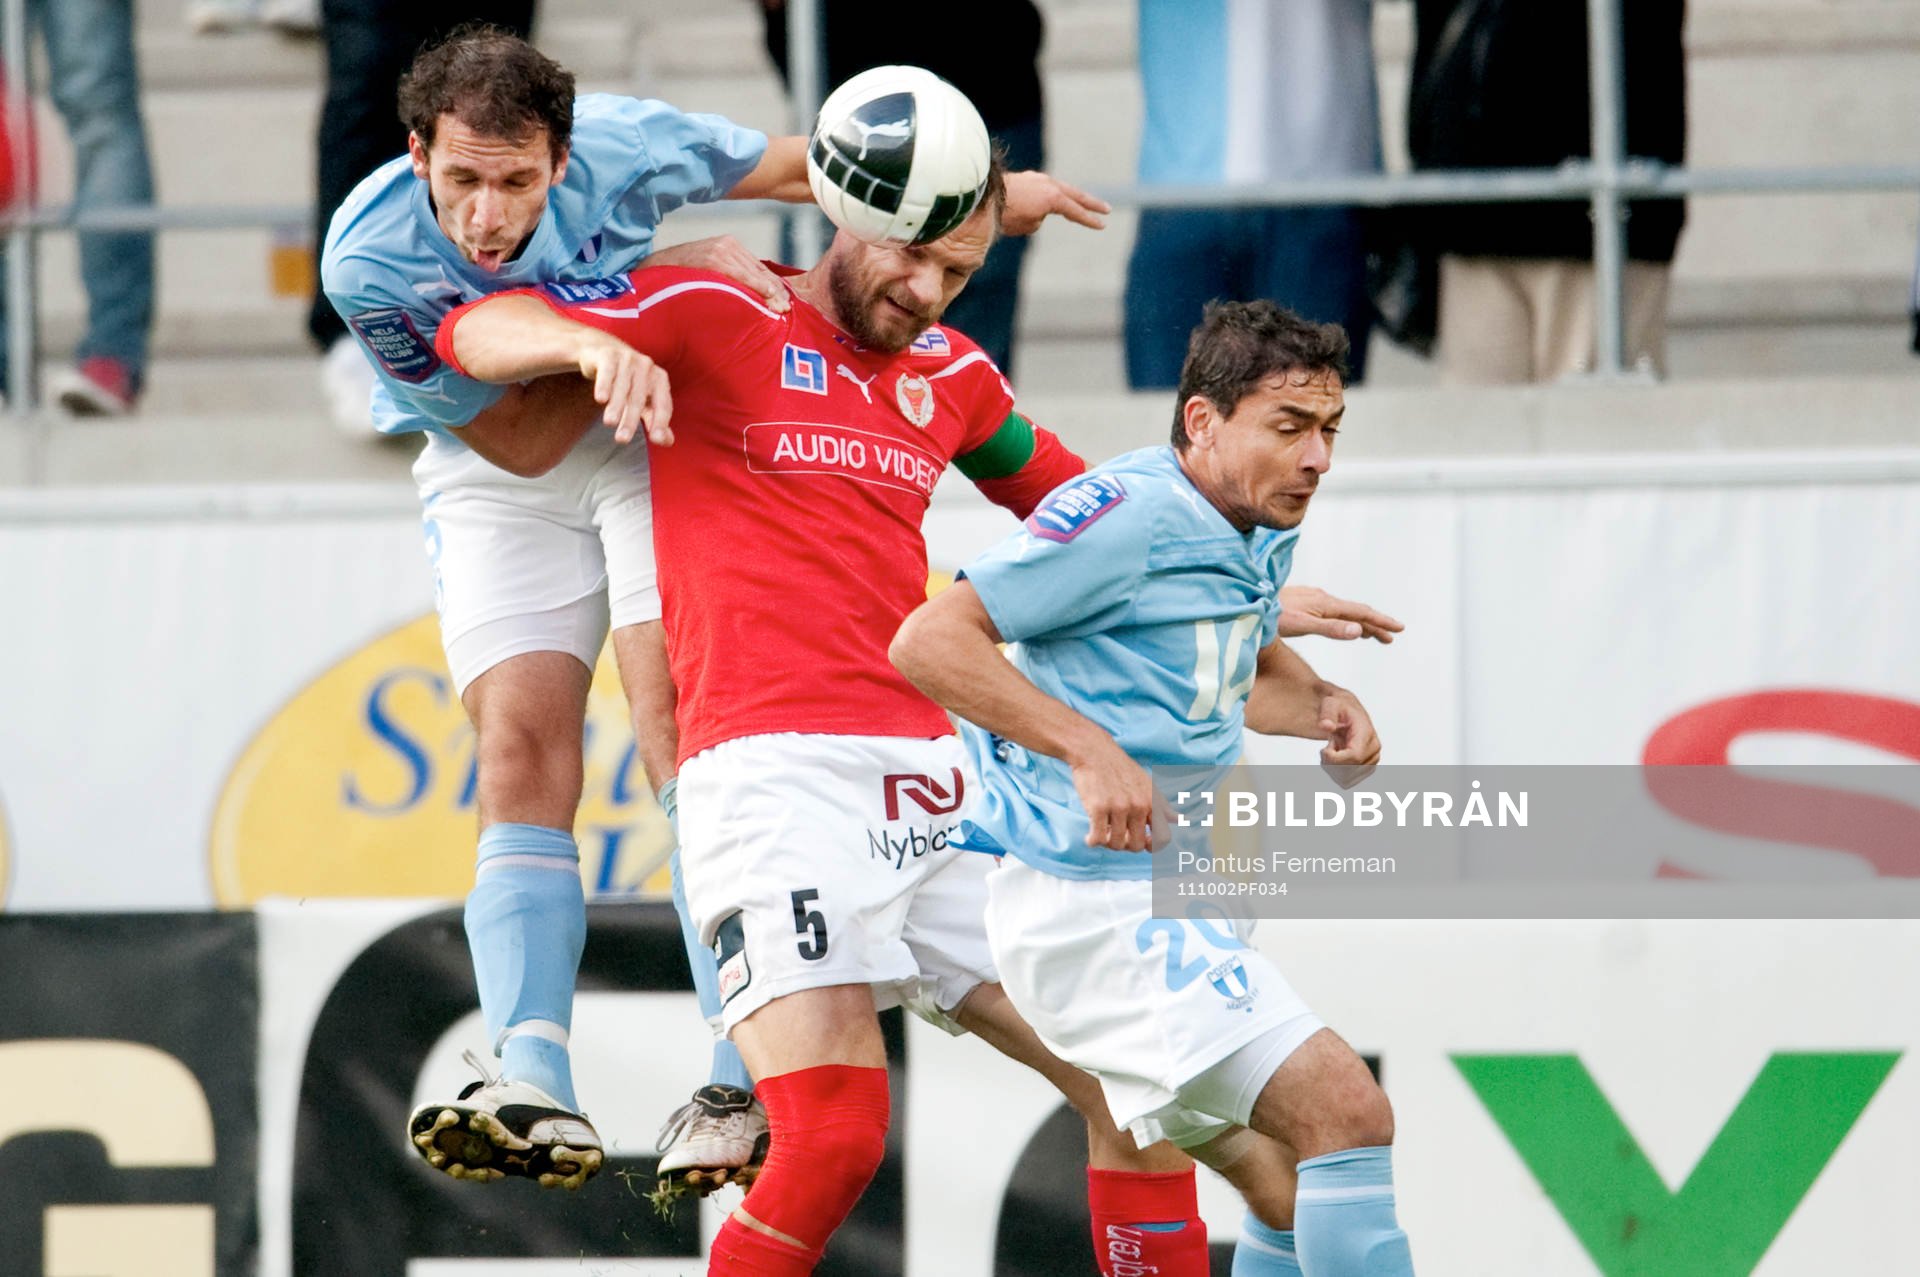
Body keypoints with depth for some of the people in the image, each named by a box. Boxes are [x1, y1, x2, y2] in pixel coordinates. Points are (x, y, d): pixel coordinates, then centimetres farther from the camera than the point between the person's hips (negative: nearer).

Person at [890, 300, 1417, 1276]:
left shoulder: (1261, 533, 12)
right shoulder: (1129, 516, -17)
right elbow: (928, 640, -20)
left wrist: (1323, 706, 8)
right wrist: (1091, 750, -29)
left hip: (1163, 907, 10)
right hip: (1094, 907, -10)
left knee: (1297, 1184, 13)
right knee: (1347, 1111, -19)